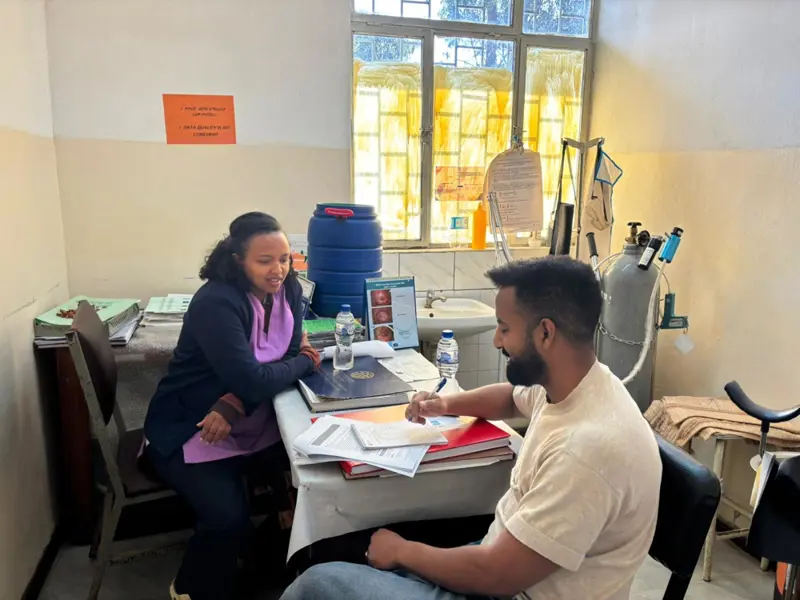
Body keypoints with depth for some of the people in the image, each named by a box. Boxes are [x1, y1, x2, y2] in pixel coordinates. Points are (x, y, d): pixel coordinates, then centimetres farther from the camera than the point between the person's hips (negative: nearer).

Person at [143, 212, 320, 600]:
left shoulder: (288, 289, -5)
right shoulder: (217, 303, -26)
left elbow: (287, 357, -7)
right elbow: (251, 380, -31)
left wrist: (234, 405, -23)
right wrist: (306, 363, -14)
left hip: (249, 424, 6)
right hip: (189, 431, -6)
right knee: (228, 518, -23)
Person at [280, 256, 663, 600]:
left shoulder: (589, 448, -33)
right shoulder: (567, 384, -4)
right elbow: (512, 397, 21)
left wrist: (402, 550, -11)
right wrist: (445, 405, 4)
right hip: (505, 558, 9)